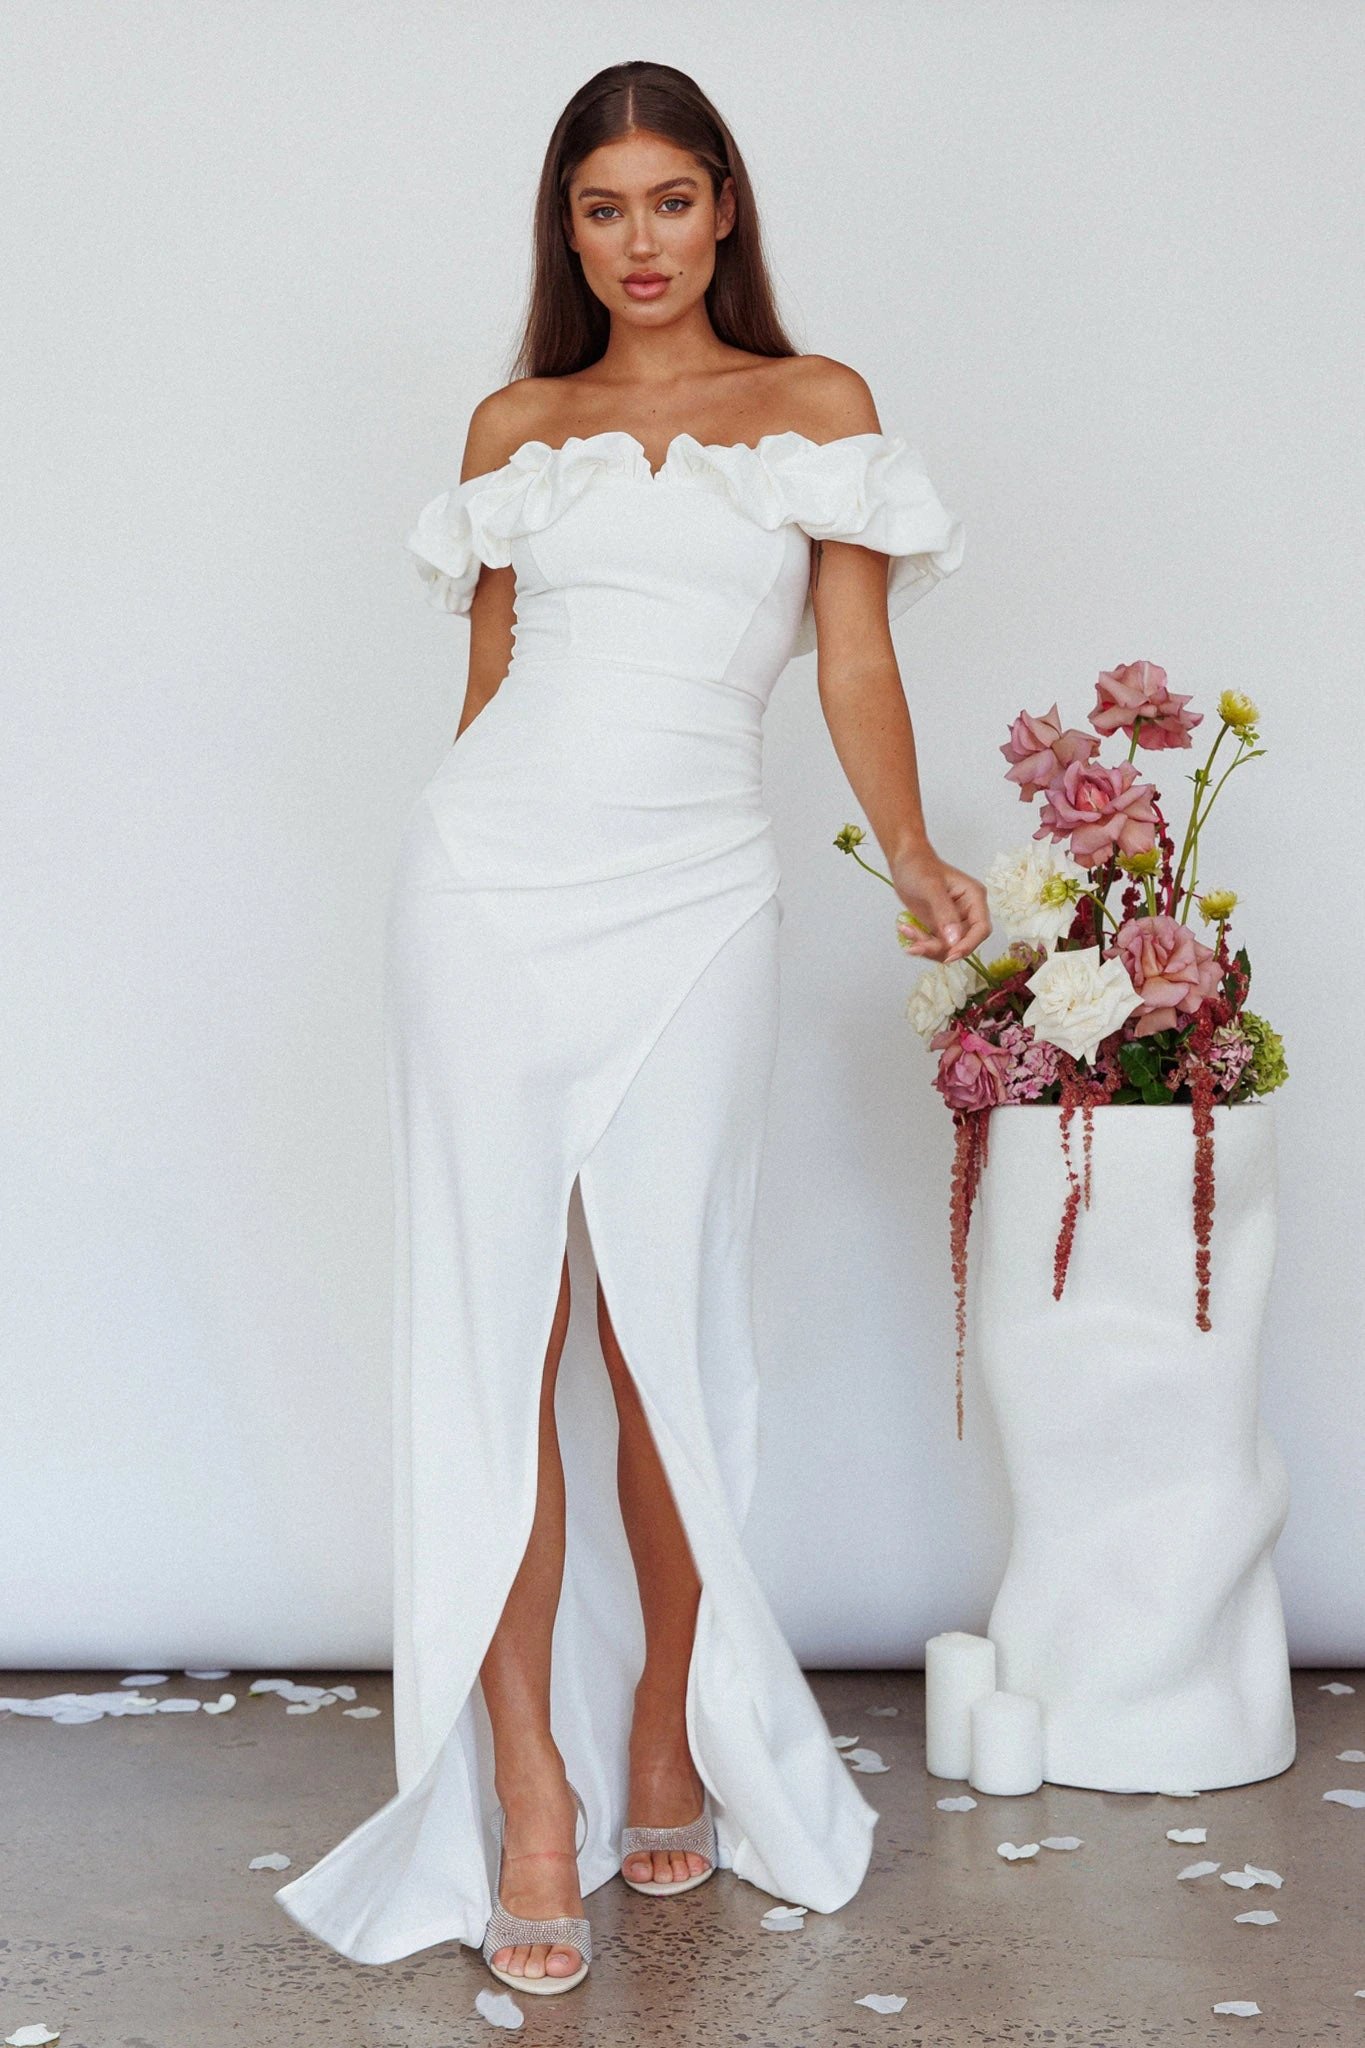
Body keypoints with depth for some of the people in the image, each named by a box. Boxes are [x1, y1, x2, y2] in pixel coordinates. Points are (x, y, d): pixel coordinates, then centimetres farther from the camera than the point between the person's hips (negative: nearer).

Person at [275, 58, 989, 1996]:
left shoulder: (820, 403, 11)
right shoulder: (517, 424, 15)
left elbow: (856, 661, 4)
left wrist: (912, 854, -8)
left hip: (695, 899, -1)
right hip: (489, 878, 2)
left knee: (666, 1327, 0)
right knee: (492, 1324, -3)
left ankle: (669, 1739, 17)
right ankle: (528, 1788, 3)